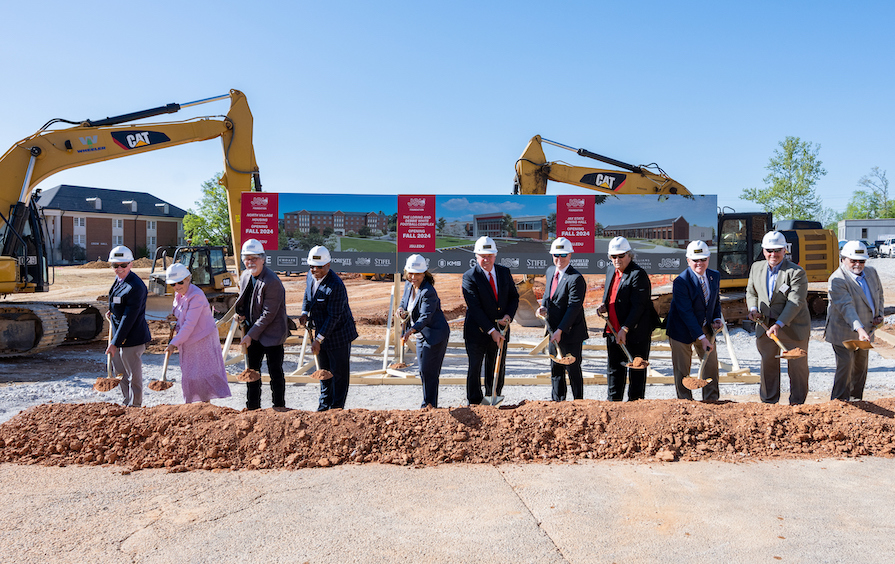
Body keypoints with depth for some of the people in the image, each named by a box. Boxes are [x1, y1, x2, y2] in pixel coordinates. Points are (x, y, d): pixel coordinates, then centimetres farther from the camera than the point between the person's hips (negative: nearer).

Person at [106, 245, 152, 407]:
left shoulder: (135, 287, -25)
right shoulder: (119, 279, 6)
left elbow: (129, 318, -24)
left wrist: (115, 343, -22)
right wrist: (112, 311, 9)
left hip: (131, 338, -10)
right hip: (119, 334, 10)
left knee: (133, 375, 4)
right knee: (120, 371, 23)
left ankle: (134, 406, 19)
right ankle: (126, 402, 40)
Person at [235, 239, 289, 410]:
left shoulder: (272, 281, -22)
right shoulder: (245, 276, 4)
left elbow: (268, 314, -21)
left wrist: (251, 335, -18)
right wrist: (240, 314, 0)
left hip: (271, 332, -7)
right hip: (252, 332, 8)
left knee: (275, 371, 1)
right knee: (251, 370, 14)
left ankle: (279, 407, 15)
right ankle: (252, 407, 26)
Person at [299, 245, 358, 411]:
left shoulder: (336, 285, -27)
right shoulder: (311, 276, -1)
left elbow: (333, 316, -25)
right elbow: (307, 294, 20)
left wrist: (318, 339, -22)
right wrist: (304, 313, 1)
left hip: (338, 334, -8)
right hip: (321, 332, 8)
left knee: (339, 373, 4)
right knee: (324, 371, 19)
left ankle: (337, 407, 18)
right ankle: (325, 404, 33)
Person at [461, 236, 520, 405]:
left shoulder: (504, 272, 4)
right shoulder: (469, 276, -12)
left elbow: (514, 297, 11)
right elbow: (475, 308, -17)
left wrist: (508, 316, -9)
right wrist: (491, 331, -20)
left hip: (500, 329, 4)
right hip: (477, 331, -4)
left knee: (498, 369, 11)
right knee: (475, 368, 3)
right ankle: (474, 402, 18)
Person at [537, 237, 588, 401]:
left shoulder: (576, 278, -19)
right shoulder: (550, 271, 7)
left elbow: (574, 307, -22)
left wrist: (560, 330, -24)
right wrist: (543, 306, -1)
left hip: (570, 332, -8)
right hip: (554, 331, 8)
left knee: (573, 369, 3)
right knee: (555, 368, 16)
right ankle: (557, 401, 29)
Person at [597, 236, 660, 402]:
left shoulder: (638, 274, -15)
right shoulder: (611, 271, 11)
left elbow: (638, 306, -20)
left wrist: (625, 329, -24)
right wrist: (604, 306, 3)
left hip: (634, 332, -8)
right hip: (613, 331, 8)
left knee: (636, 371, 4)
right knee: (613, 369, 16)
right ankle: (613, 401, 27)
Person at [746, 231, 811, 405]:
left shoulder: (796, 272, -14)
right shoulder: (756, 268, 4)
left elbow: (795, 302, -20)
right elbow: (751, 292, 17)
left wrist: (779, 324, -27)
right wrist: (753, 309, -3)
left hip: (793, 327, -4)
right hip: (765, 326, 4)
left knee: (797, 365, 7)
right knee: (768, 364, 12)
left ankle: (797, 403, 23)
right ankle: (768, 401, 25)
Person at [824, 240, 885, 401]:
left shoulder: (872, 272, 5)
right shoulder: (837, 280, -20)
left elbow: (879, 294, 21)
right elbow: (846, 307, -30)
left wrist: (879, 314, 5)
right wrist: (859, 329, -40)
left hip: (865, 331, 7)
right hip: (844, 332, -7)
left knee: (861, 367, 15)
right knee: (845, 365, -9)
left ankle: (856, 398, 28)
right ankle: (839, 401, 3)